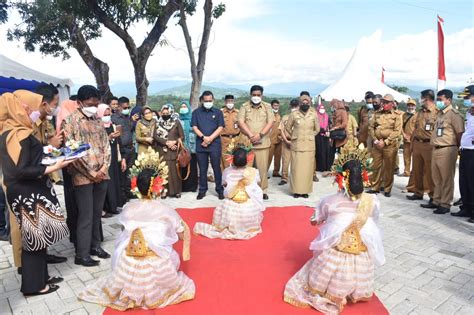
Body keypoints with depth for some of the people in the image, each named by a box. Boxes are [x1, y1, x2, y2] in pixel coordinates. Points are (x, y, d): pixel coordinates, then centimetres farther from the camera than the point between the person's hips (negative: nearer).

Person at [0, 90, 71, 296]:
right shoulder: (19, 135, -21)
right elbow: (21, 171, -25)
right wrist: (53, 168, -23)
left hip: (29, 192, 9)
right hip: (28, 194, -9)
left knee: (36, 237, 17)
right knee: (34, 237, 2)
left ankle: (40, 277, 29)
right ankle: (33, 285, 16)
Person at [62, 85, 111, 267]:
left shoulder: (97, 120, 12)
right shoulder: (70, 121, -6)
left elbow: (106, 145, 12)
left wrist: (104, 167, -4)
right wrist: (91, 172, -11)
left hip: (102, 174, 6)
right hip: (83, 176, -6)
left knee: (97, 213, 14)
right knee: (86, 215, -2)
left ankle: (95, 245, 27)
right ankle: (82, 254, 9)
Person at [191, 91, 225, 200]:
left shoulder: (218, 112, 7)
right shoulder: (196, 112, 9)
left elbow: (220, 127, -2)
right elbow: (194, 127, 1)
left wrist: (210, 138, -11)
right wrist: (204, 137, -14)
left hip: (215, 144, -1)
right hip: (200, 144, 1)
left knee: (216, 167, 1)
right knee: (202, 168, 7)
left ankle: (219, 190, 11)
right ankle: (202, 190, 16)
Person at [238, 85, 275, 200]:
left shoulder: (267, 107, 8)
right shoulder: (244, 106, 7)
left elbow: (271, 122, -1)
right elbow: (241, 122, -2)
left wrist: (260, 135, -13)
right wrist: (251, 136, -12)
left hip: (263, 142, 0)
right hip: (247, 142, 0)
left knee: (262, 166, 1)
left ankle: (263, 190, 11)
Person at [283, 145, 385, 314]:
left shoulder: (329, 201, -10)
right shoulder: (373, 202, -8)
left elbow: (314, 221, 7)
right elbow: (373, 225, 10)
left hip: (333, 260, -2)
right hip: (360, 264, 2)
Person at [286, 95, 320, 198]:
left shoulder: (314, 115, 1)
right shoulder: (294, 114, -2)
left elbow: (317, 129, 13)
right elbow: (287, 128, 10)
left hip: (309, 145, 1)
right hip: (296, 145, -1)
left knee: (307, 168, 2)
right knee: (296, 168, 0)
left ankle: (305, 190, 10)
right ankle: (296, 190, 7)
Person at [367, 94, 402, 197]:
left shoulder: (397, 115, -1)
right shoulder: (377, 114, 11)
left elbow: (397, 131, -9)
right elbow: (371, 127, 8)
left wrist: (385, 142, -15)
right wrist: (375, 140, -5)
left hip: (390, 145, -4)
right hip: (377, 144, 4)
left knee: (389, 168, 3)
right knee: (376, 166, 8)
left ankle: (387, 189, 14)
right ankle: (375, 187, 19)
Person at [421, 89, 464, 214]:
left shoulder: (454, 114, -10)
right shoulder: (440, 113, 16)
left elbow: (460, 133, -13)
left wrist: (456, 147, -3)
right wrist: (434, 143, 11)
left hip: (447, 150, -8)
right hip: (436, 149, 8)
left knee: (447, 179, 0)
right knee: (437, 178, 15)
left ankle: (445, 204, 8)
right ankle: (436, 201, 26)